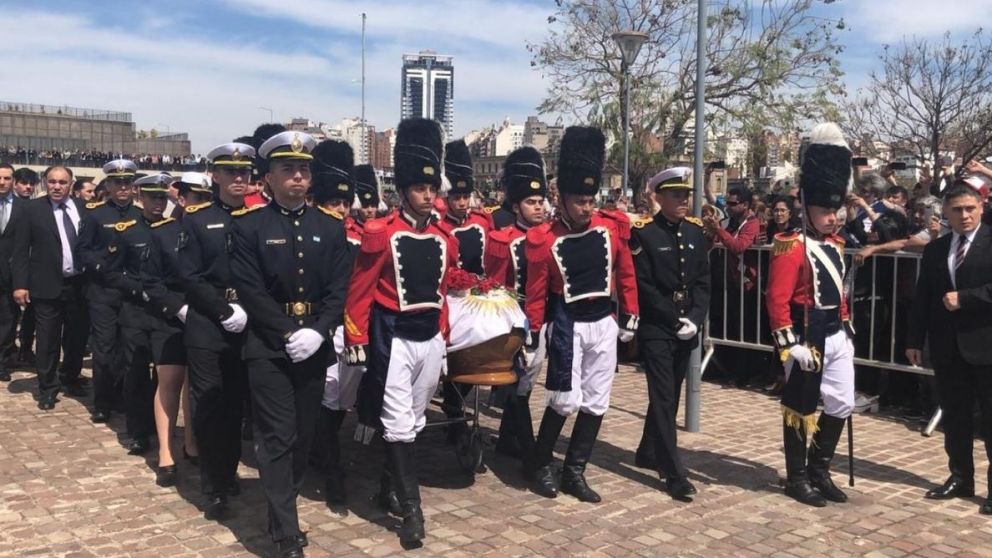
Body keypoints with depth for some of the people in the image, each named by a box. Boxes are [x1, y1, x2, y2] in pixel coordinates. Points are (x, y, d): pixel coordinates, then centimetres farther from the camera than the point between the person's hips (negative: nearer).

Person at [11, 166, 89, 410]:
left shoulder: (83, 208, 4)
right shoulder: (32, 209, -3)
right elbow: (20, 250, -4)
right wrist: (20, 284, -10)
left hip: (79, 284, 3)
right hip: (47, 285, -3)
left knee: (77, 336, 13)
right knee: (48, 340, 4)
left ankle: (69, 379, 33)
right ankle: (48, 389, 17)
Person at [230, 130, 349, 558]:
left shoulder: (331, 227, 6)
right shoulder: (248, 227, -3)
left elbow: (339, 290, 1)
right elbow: (250, 291, -10)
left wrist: (318, 332, -14)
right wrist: (289, 334, -17)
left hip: (315, 346, 4)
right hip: (268, 348, -3)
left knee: (304, 434, 11)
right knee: (277, 437, -4)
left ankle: (281, 509, 29)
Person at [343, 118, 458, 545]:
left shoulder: (443, 239, 7)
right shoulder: (380, 234, -10)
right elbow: (360, 292, -8)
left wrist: (443, 336, 17)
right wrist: (356, 342, -9)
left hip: (430, 339, 6)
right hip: (394, 338, -6)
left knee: (415, 422, 16)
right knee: (397, 424, -3)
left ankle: (389, 486, 35)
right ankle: (410, 507, 4)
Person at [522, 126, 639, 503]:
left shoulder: (612, 227, -3)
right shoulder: (545, 240, -11)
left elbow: (625, 274, 8)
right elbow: (536, 294, -5)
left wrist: (630, 318, 10)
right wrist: (531, 340, -4)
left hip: (604, 324, 4)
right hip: (568, 326, -4)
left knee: (596, 403, 8)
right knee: (566, 401, -4)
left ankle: (574, 472, 21)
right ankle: (539, 464, 18)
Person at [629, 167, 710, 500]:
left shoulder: (696, 231, 7)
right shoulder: (643, 232, -9)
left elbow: (703, 281, 4)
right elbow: (642, 285, -13)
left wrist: (695, 319, -11)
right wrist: (675, 319, -16)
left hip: (687, 330, 6)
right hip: (656, 329, -6)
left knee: (671, 396, 15)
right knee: (663, 398, -5)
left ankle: (648, 453, 33)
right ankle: (675, 474, -2)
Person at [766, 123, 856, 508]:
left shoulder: (835, 244, 11)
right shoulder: (792, 246, -14)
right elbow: (777, 299, -19)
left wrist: (847, 328, 18)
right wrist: (791, 344, -22)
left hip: (837, 336, 8)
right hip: (809, 338, -8)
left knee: (842, 405, 12)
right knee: (800, 409, 4)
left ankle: (819, 471, 27)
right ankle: (797, 478, 17)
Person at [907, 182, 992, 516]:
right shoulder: (934, 250, 11)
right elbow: (922, 298, 10)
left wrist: (965, 297, -17)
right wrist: (915, 340, 8)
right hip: (948, 346, 5)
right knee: (954, 416, 12)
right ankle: (960, 478, 23)